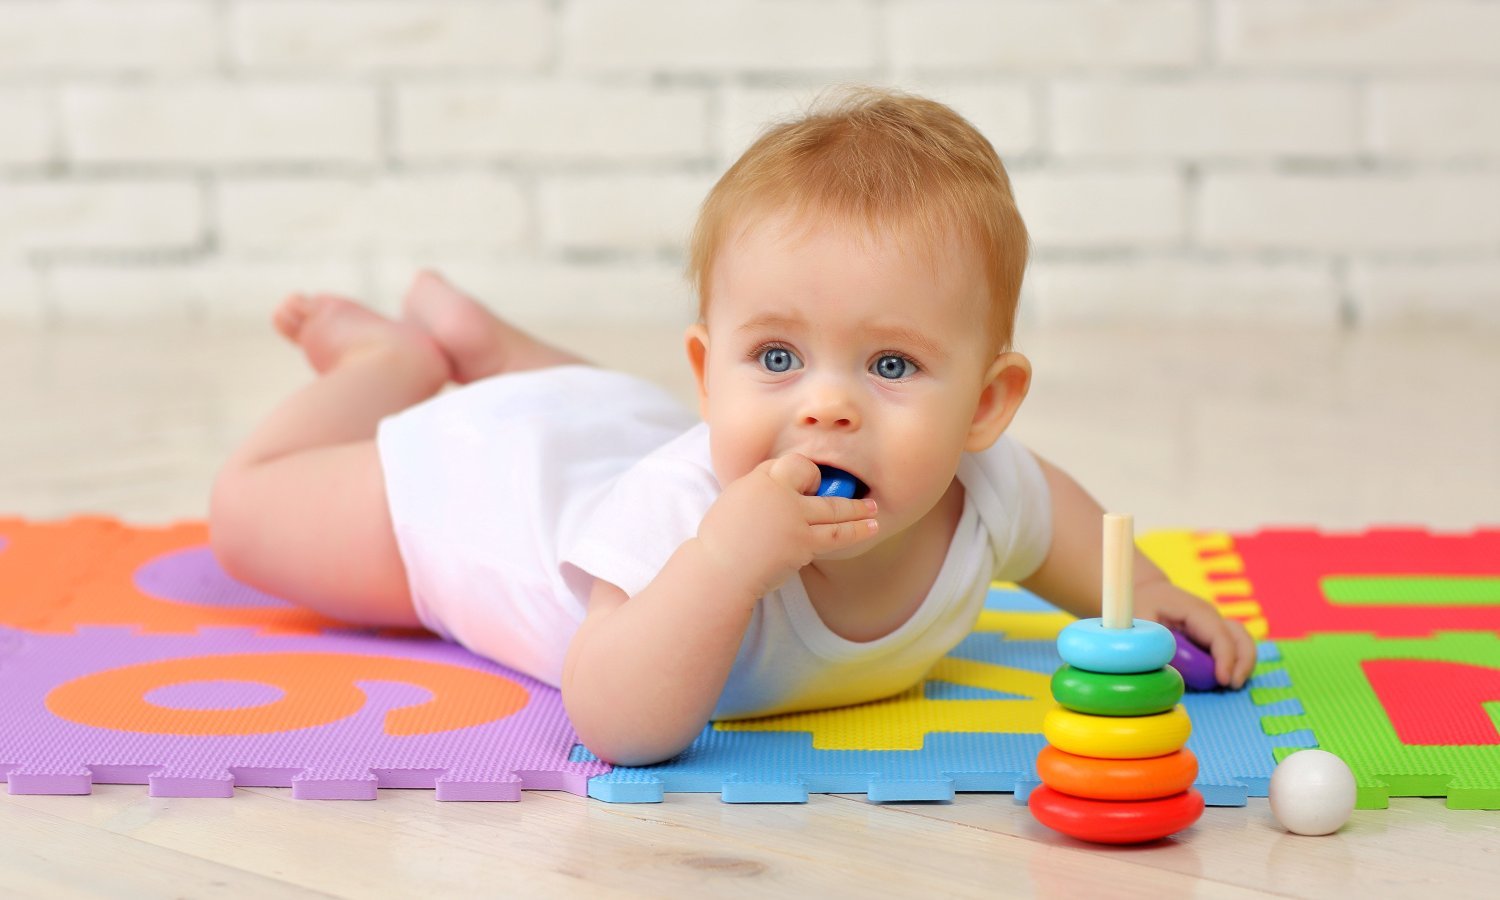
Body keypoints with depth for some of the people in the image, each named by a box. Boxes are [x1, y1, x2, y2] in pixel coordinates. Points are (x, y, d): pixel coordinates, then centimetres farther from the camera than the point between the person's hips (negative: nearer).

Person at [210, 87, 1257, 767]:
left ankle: (479, 336, 55)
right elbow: (618, 728, -56)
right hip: (484, 477, -5)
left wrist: (1140, 593, -16)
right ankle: (400, 355, 33)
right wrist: (728, 553, -65)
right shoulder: (688, 508, -50)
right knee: (251, 512, 14)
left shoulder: (983, 495, -31)